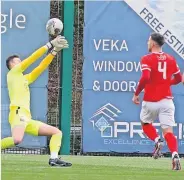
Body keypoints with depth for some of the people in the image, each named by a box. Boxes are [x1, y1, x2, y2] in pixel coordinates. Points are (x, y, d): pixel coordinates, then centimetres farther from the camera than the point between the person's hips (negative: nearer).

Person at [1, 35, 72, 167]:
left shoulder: (25, 78, 30)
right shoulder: (13, 73, 9)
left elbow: (41, 67, 27)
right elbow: (32, 58, 3)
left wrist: (54, 51, 19)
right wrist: (50, 45, 7)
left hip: (27, 118, 9)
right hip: (18, 113, -9)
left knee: (57, 132, 6)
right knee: (17, 140, -37)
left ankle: (54, 159, -12)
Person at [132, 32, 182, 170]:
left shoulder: (147, 59, -8)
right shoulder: (171, 59, 8)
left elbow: (145, 78, -21)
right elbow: (178, 79, 16)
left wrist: (136, 94, -11)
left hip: (151, 101, -3)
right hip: (167, 100, 3)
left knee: (146, 123, 23)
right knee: (168, 131, -2)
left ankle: (157, 141, -3)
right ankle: (175, 155, -25)